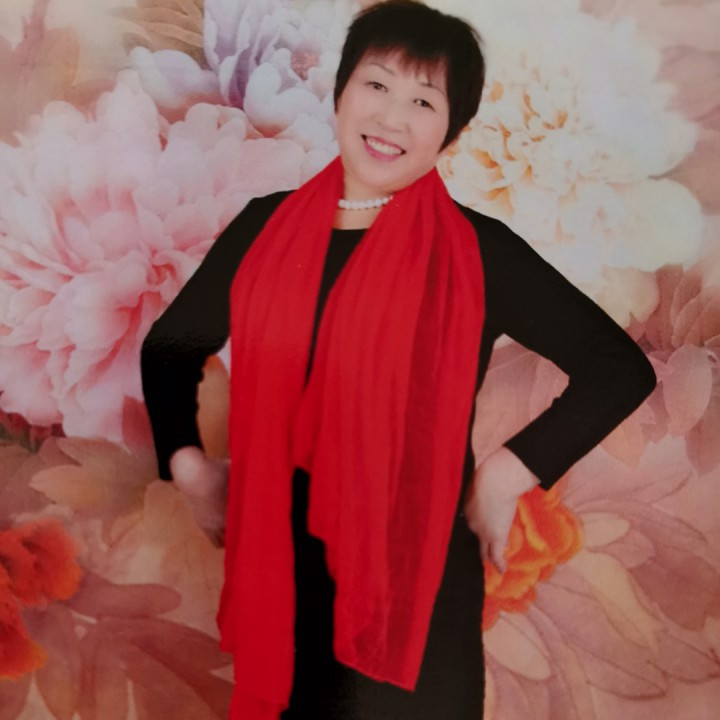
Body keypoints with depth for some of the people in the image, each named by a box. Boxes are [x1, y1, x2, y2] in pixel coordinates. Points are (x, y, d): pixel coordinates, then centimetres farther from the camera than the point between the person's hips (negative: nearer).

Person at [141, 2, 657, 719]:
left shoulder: (478, 253, -9)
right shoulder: (266, 226, 0)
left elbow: (619, 369, -4)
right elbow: (170, 346, 13)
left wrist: (508, 472, -11)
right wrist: (188, 465, 3)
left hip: (417, 578, -2)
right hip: (280, 569, 3)